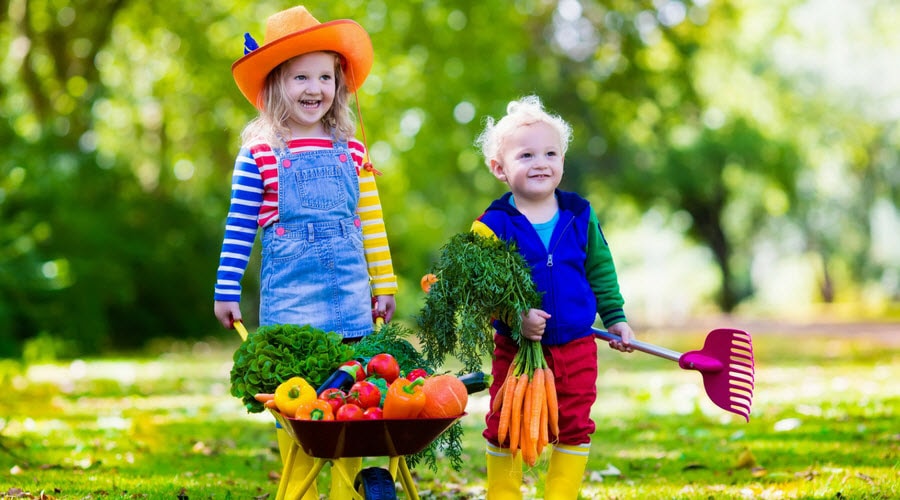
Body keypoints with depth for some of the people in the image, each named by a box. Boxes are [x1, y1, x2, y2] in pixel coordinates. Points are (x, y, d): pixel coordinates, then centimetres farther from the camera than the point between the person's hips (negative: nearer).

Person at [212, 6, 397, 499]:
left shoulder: (351, 152, 9)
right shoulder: (259, 154, -1)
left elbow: (371, 223, 14)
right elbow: (239, 227, 1)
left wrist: (383, 283, 13)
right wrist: (226, 291, 0)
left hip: (348, 291, 3)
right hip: (288, 291, -3)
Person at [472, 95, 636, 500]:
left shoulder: (581, 216, 2)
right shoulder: (493, 226, -10)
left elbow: (601, 272, 12)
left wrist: (615, 319, 11)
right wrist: (514, 315, -28)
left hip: (576, 348, 2)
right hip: (515, 348, -2)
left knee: (575, 427, 7)